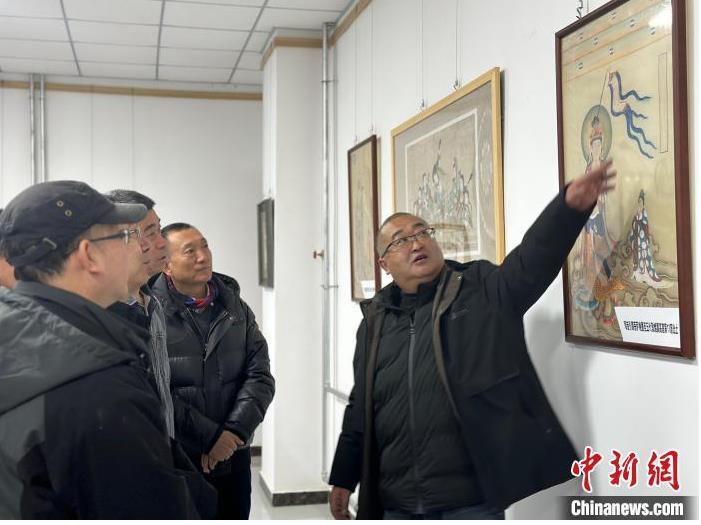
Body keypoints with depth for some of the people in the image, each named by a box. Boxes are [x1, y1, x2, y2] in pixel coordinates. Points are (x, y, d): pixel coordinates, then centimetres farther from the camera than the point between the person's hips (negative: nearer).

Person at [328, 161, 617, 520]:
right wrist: (344, 477, 16)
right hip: (397, 503, 5)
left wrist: (571, 205, -37)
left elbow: (533, 259, -20)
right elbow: (360, 408, 15)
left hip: (470, 498, -4)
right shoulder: (376, 322, 10)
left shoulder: (484, 292, -2)